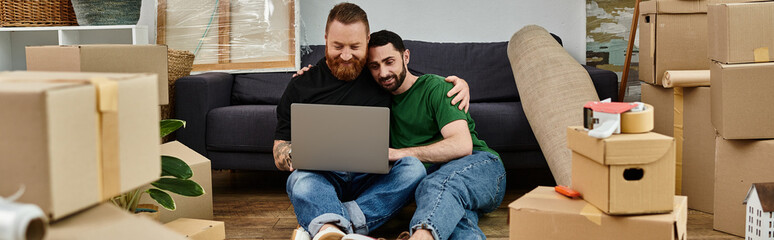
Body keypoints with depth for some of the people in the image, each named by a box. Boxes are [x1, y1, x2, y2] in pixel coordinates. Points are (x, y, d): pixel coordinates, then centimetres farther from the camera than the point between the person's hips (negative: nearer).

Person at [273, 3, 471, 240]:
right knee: (302, 181, -35)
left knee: (413, 168, -28)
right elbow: (280, 154, 7)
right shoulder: (301, 86, 7)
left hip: (371, 179, 2)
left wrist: (460, 83, 5)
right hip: (321, 176, -2)